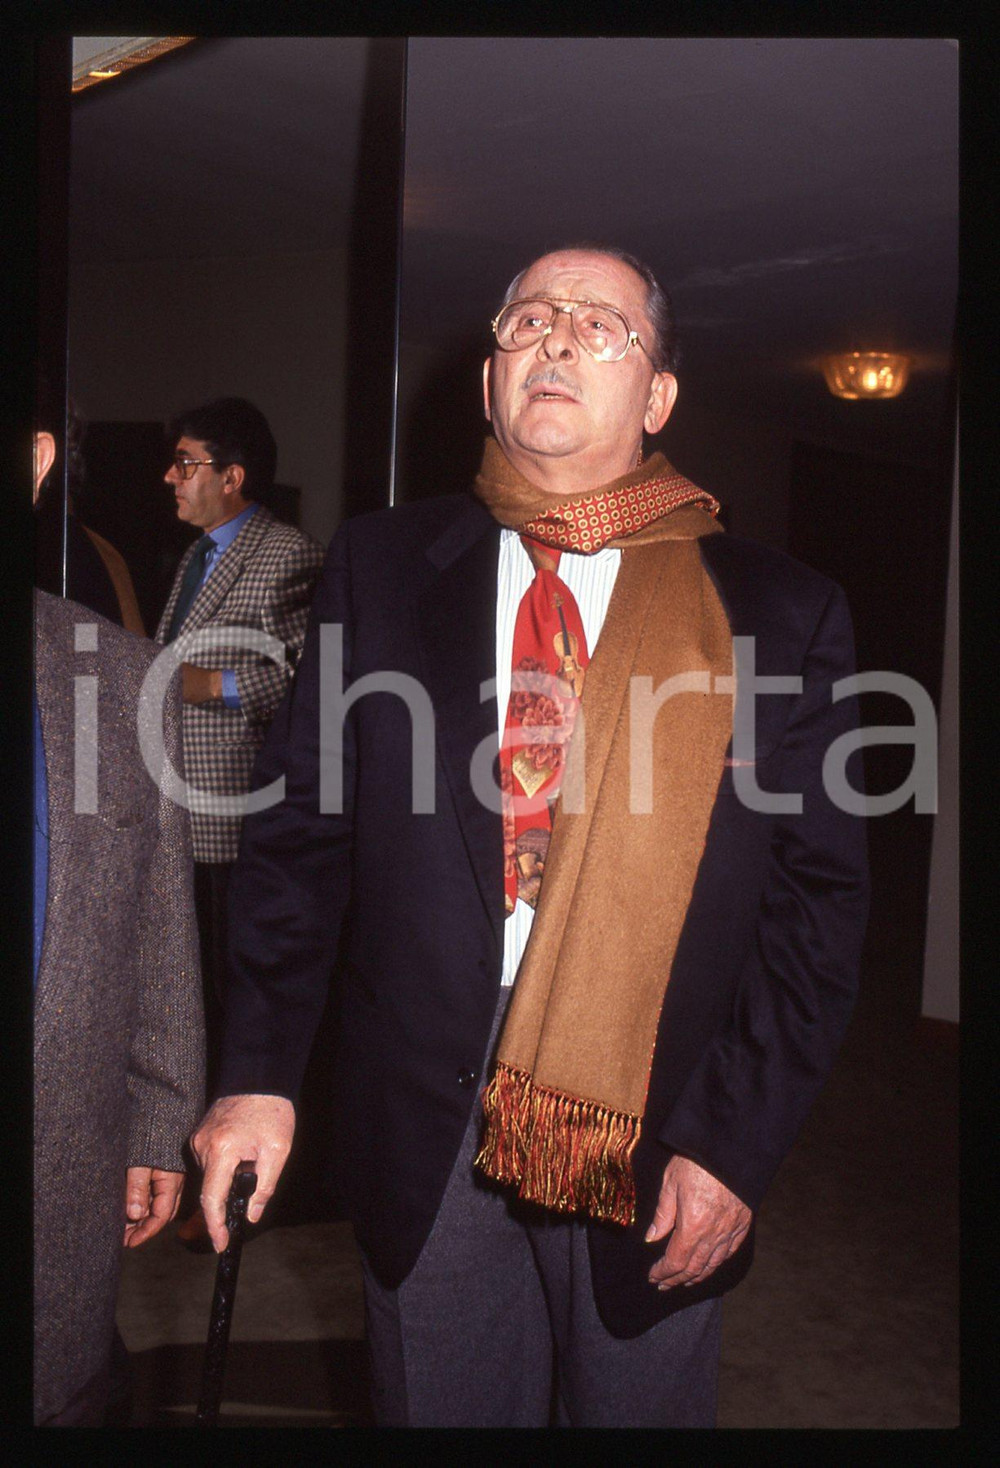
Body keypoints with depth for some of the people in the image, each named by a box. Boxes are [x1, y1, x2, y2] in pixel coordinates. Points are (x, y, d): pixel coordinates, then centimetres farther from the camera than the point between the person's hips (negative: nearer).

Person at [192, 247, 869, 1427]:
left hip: (654, 1143, 0)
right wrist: (260, 1069, -3)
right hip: (422, 1135, 1)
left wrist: (734, 1144, -7)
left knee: (640, 1404, 17)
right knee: (437, 1408, 17)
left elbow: (816, 895, -2)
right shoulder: (380, 566, 3)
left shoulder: (779, 612, -2)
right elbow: (301, 827, 4)